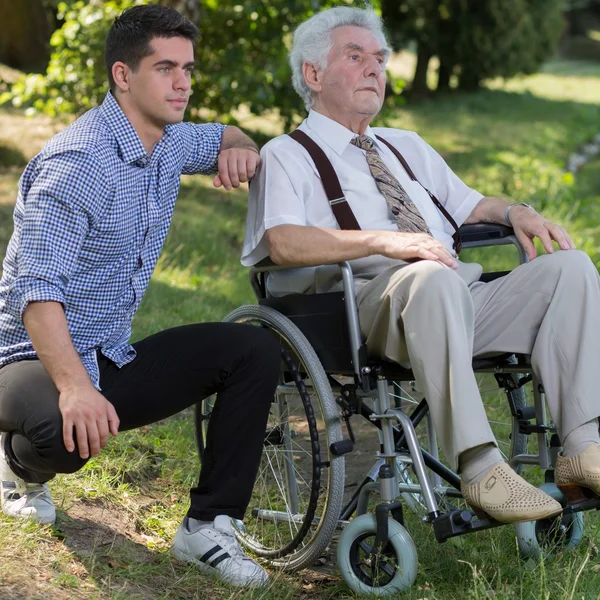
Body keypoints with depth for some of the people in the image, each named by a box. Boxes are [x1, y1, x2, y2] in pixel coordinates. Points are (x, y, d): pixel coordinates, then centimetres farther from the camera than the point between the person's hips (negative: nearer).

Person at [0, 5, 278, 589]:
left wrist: (239, 148, 3)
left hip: (113, 361, 8)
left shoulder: (168, 143, 6)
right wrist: (74, 386, -45)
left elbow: (224, 136, 31)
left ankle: (208, 527, -7)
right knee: (67, 435, -40)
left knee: (253, 351, -7)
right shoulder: (76, 163, -22)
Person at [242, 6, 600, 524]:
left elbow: (466, 204, 33)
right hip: (367, 302, -7)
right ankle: (479, 468, -43)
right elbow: (284, 244, -9)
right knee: (430, 279, -40)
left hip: (462, 302, 7)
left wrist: (515, 212, 9)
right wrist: (383, 240, -23)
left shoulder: (407, 147, 34)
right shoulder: (287, 156, 10)